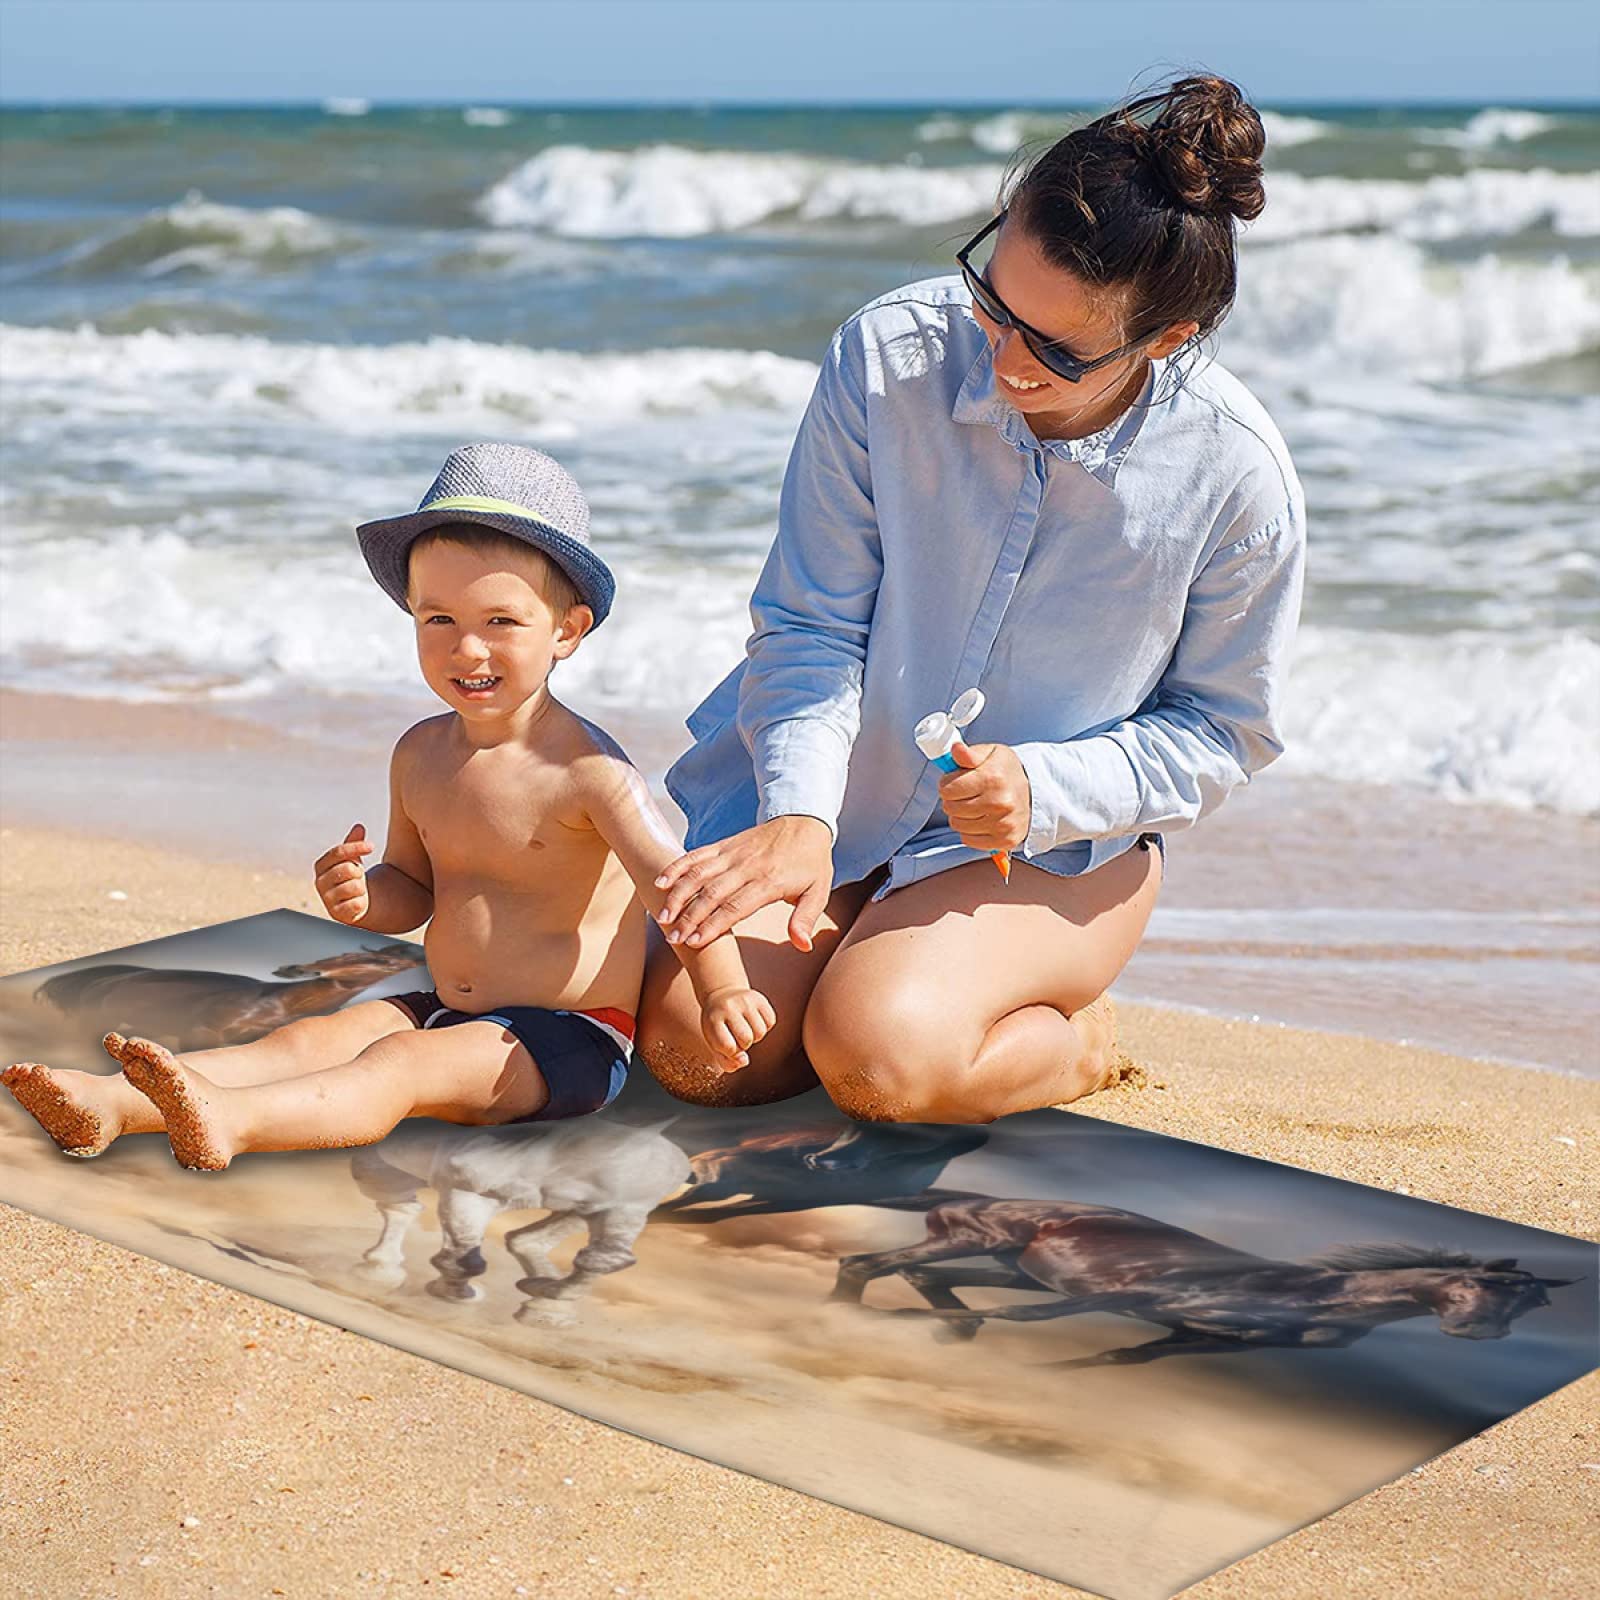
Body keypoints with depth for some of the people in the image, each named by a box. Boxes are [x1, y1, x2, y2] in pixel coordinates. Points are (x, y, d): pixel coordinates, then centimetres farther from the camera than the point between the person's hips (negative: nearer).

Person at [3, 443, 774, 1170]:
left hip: (568, 1041, -7)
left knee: (404, 1065, -28)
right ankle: (110, 1104, -26)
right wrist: (363, 895, -6)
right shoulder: (420, 755, 6)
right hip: (450, 1012, 7)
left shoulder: (585, 767, -16)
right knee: (312, 1038, -11)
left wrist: (722, 990, -39)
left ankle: (226, 1121, -48)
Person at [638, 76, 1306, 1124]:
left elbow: (1224, 729, -4)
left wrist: (1044, 788, -22)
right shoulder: (889, 356, -17)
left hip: (1055, 847, -2)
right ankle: (885, 954, 15)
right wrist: (800, 815, -27)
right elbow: (810, 623, -10)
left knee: (879, 1061, -27)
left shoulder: (1239, 478, -19)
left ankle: (1077, 1037, 5)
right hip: (842, 801, 3)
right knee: (692, 1048, -13)